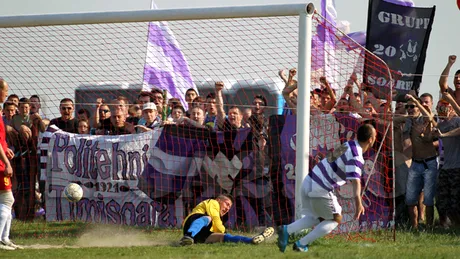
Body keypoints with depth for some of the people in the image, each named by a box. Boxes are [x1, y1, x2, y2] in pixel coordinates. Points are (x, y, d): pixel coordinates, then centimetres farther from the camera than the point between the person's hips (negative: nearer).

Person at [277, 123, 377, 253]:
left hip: (309, 182, 8)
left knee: (317, 218, 24)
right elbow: (355, 180, -29)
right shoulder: (356, 157, -15)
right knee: (336, 219, 11)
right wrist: (358, 203, -41)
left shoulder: (348, 145, 12)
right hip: (320, 189, -8)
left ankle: (287, 230, 5)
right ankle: (301, 244, 5)